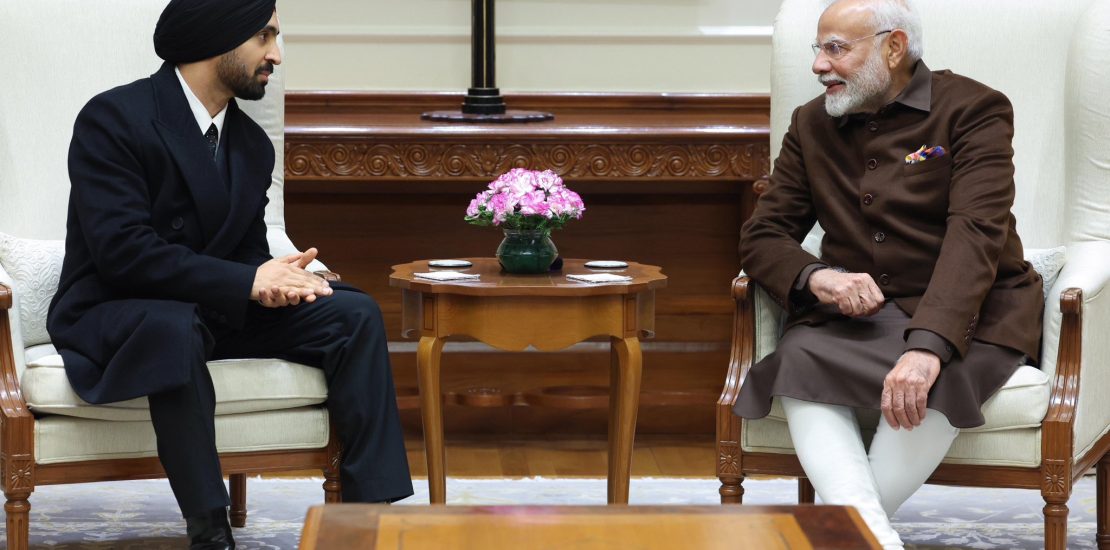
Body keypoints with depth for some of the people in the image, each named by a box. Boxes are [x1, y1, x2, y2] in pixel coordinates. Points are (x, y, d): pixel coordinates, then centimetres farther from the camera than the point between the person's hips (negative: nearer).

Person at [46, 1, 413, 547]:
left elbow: (248, 253, 11)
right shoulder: (113, 118, -16)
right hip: (111, 314, -7)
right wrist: (249, 281, -27)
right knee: (174, 327, -41)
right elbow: (122, 250, -25)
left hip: (214, 312, 7)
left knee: (355, 314, -11)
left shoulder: (253, 145, 8)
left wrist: (277, 278, -16)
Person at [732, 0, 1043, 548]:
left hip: (961, 312, -4)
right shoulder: (811, 125, 12)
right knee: (798, 364, -30)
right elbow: (762, 235, 9)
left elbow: (975, 234, -18)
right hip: (854, 312, 4)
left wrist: (928, 345, -34)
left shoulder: (972, 109, -4)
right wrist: (815, 277, -16)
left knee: (931, 382, -37)